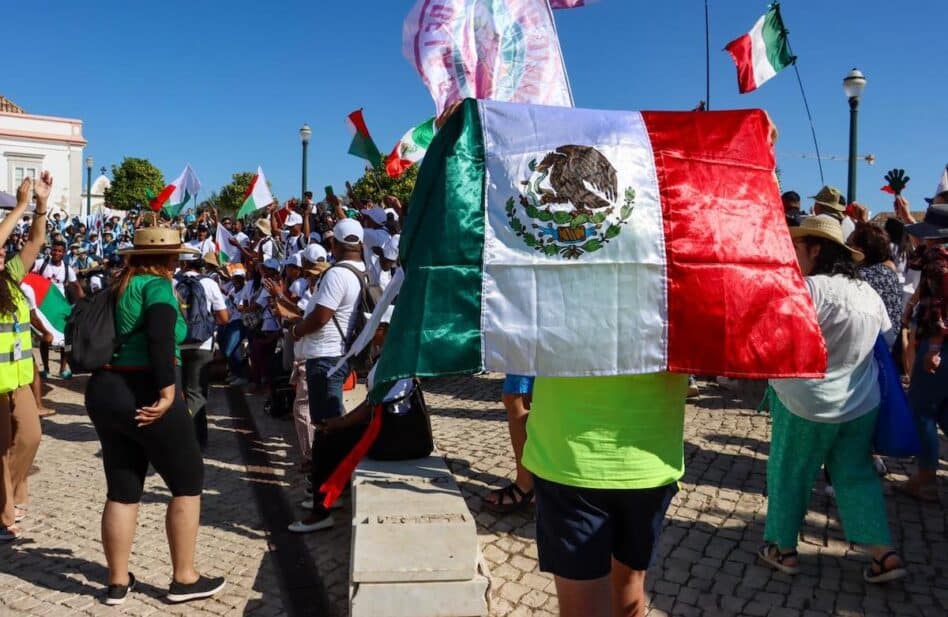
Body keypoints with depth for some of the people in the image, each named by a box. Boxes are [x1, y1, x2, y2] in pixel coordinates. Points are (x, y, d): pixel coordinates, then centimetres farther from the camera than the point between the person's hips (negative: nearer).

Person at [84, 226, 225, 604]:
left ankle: (118, 582, 24)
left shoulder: (118, 287, 13)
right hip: (144, 395, -8)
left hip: (104, 392, 8)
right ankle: (184, 579, 13)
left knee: (122, 489, 15)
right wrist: (167, 391, -24)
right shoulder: (156, 285, -10)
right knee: (188, 481, 6)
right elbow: (160, 338, -25)